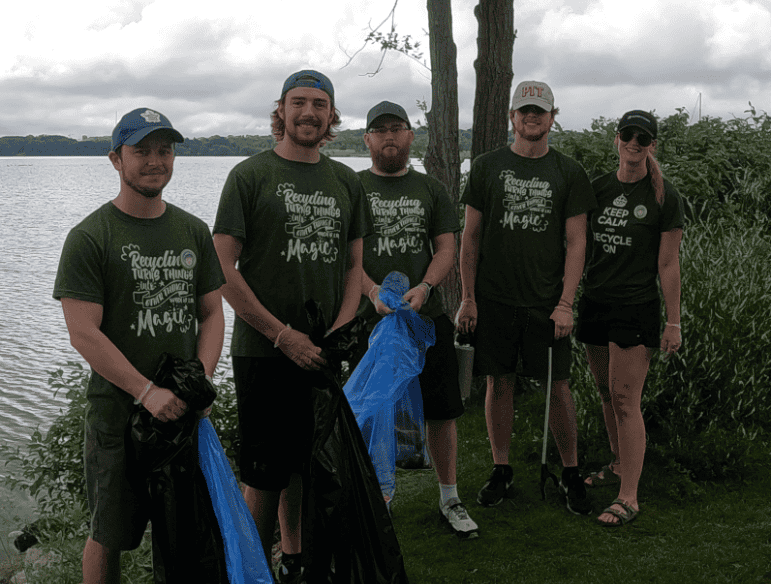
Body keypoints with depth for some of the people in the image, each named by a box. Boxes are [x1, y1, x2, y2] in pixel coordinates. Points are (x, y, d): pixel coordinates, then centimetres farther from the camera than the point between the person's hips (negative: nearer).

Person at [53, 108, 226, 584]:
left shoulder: (194, 231, 8)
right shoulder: (90, 237, -9)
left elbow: (212, 313, 9)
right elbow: (83, 333, -15)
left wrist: (201, 380, -6)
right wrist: (147, 391, -20)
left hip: (184, 407, 5)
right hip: (118, 408, -4)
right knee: (109, 536, 6)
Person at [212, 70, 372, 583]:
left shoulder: (346, 181, 11)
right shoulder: (251, 175, -3)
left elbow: (355, 266, 14)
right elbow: (222, 268, -8)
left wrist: (338, 333, -2)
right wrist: (283, 334, -11)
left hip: (325, 353, 4)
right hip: (263, 351, -4)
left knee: (307, 467, 13)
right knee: (265, 473, 0)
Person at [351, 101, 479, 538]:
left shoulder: (431, 189, 12)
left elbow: (447, 249, 6)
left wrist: (423, 287, -13)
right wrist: (374, 292, -18)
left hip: (428, 317, 2)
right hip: (371, 318, -1)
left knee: (442, 411, 5)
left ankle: (450, 498, 20)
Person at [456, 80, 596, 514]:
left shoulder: (569, 173, 4)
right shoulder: (488, 167, 6)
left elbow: (576, 242, 1)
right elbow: (471, 236, 6)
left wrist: (566, 303, -8)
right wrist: (467, 298, 0)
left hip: (548, 300, -1)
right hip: (494, 298, 1)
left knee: (558, 385, 2)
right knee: (500, 382, 6)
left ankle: (571, 474, 17)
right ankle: (502, 472, 20)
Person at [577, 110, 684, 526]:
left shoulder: (664, 198, -5)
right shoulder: (597, 189, 8)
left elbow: (668, 264, -5)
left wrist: (673, 322, -6)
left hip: (637, 308, -5)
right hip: (595, 301, 5)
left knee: (625, 401, -8)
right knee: (606, 393, 15)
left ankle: (628, 498, -4)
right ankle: (619, 465, 35)